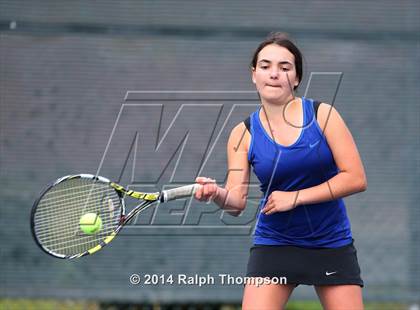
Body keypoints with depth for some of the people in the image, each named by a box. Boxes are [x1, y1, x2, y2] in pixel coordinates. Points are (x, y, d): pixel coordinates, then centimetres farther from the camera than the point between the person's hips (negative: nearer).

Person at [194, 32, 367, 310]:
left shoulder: (322, 115, -5)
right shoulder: (244, 134, -1)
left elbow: (356, 179, -10)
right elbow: (238, 200, -7)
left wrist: (295, 197, -17)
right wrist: (218, 194, -30)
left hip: (332, 245, 0)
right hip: (273, 245, 0)